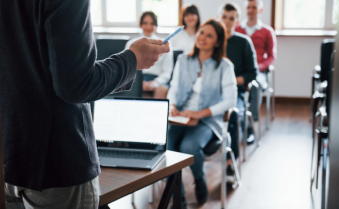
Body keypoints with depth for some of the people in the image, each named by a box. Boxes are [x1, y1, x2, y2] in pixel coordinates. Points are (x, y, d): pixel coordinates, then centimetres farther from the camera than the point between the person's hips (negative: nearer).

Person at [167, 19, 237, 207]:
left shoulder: (224, 66, -1)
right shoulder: (183, 60, 11)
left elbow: (230, 101, -6)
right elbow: (173, 88, 14)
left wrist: (201, 113, -17)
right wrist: (172, 106, -9)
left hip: (207, 121, -3)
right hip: (180, 118, 3)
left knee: (189, 146, -34)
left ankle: (200, 181, 2)